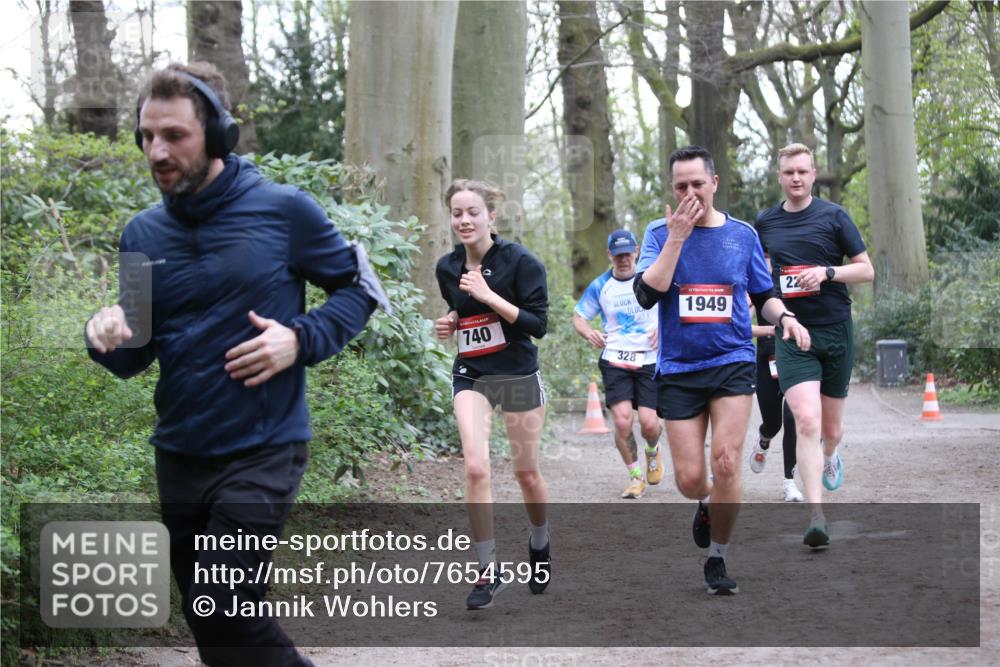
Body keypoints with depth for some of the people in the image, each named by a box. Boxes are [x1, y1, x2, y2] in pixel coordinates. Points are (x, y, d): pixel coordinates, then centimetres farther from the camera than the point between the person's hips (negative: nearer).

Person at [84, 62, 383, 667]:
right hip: (179, 455, 5)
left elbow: (360, 288, 3)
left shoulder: (283, 209, -8)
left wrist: (301, 341, -14)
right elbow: (137, 356, 10)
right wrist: (108, 338, -14)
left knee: (224, 613, -14)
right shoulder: (143, 234, 4)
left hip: (262, 451, -5)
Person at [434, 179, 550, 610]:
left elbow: (538, 324, -16)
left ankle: (540, 548, 38)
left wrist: (489, 295, -24)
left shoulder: (519, 261, -12)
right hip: (471, 376, 3)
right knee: (475, 467, -17)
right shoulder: (447, 268, 3)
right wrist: (449, 325, -1)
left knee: (527, 474, 9)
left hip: (519, 376, -2)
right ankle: (488, 571, -8)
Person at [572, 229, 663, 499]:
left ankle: (653, 451, 30)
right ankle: (635, 476, 6)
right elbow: (578, 316, 12)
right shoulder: (600, 286, 4)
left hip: (649, 360, 0)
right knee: (622, 421, -15)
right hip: (614, 360, 0)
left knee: (649, 423, -8)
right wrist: (589, 333, -11)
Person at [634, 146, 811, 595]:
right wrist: (677, 237, -16)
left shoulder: (742, 234, 7)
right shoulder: (660, 233, 2)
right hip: (678, 369, 0)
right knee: (689, 478, -2)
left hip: (732, 362, 0)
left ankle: (717, 559, 7)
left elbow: (763, 295, 17)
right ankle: (707, 505, 36)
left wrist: (785, 317, -4)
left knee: (725, 466, -12)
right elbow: (647, 293, -13)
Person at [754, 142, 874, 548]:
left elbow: (867, 271, -1)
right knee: (807, 420, -19)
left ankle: (829, 456, 50)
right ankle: (816, 517, -21)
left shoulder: (833, 216, -1)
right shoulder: (765, 223, 7)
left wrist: (827, 272, -16)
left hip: (836, 331, 0)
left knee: (831, 427, 12)